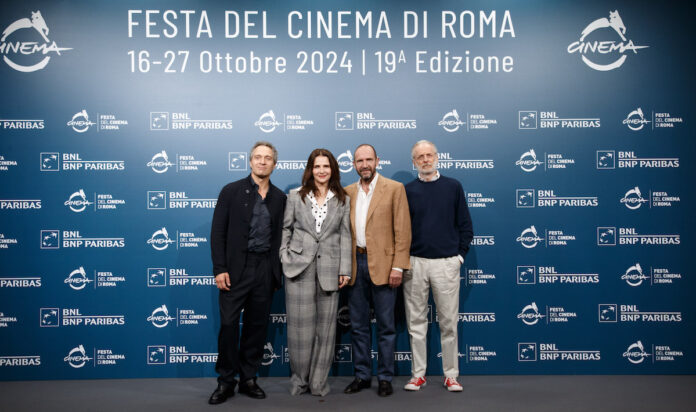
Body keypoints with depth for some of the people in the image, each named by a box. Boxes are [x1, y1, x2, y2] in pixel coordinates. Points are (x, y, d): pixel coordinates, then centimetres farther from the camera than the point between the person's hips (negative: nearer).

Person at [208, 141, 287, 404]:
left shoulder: (279, 197, 9)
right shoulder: (231, 191, 1)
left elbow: (280, 236, 11)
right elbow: (218, 232, -3)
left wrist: (278, 272, 6)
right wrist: (220, 269, -10)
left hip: (266, 270, 3)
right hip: (236, 268, -3)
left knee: (257, 325, 9)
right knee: (228, 324, -2)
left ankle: (248, 379, 23)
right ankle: (226, 381, 14)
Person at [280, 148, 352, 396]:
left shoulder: (343, 200, 8)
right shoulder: (296, 197, 6)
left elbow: (345, 236, 6)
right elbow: (285, 229, 9)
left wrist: (345, 270, 1)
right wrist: (284, 257, -2)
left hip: (329, 268, 1)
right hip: (299, 267, -1)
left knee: (325, 325, 5)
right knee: (300, 324, 3)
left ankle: (319, 381, 18)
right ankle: (299, 379, 18)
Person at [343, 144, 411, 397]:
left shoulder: (394, 189, -1)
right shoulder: (348, 193, 12)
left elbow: (402, 231, -5)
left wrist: (398, 267, -12)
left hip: (381, 264, -4)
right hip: (355, 264, 4)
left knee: (385, 326, 4)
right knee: (358, 325, 11)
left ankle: (385, 378, 16)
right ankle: (362, 376, 24)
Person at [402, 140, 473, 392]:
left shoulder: (453, 187, 6)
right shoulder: (408, 191, 7)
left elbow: (465, 225, 8)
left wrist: (460, 255, 1)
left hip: (446, 263, -1)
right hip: (415, 263, 1)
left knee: (449, 321, 4)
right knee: (416, 321, 6)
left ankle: (451, 375, 16)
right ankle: (418, 374, 17)